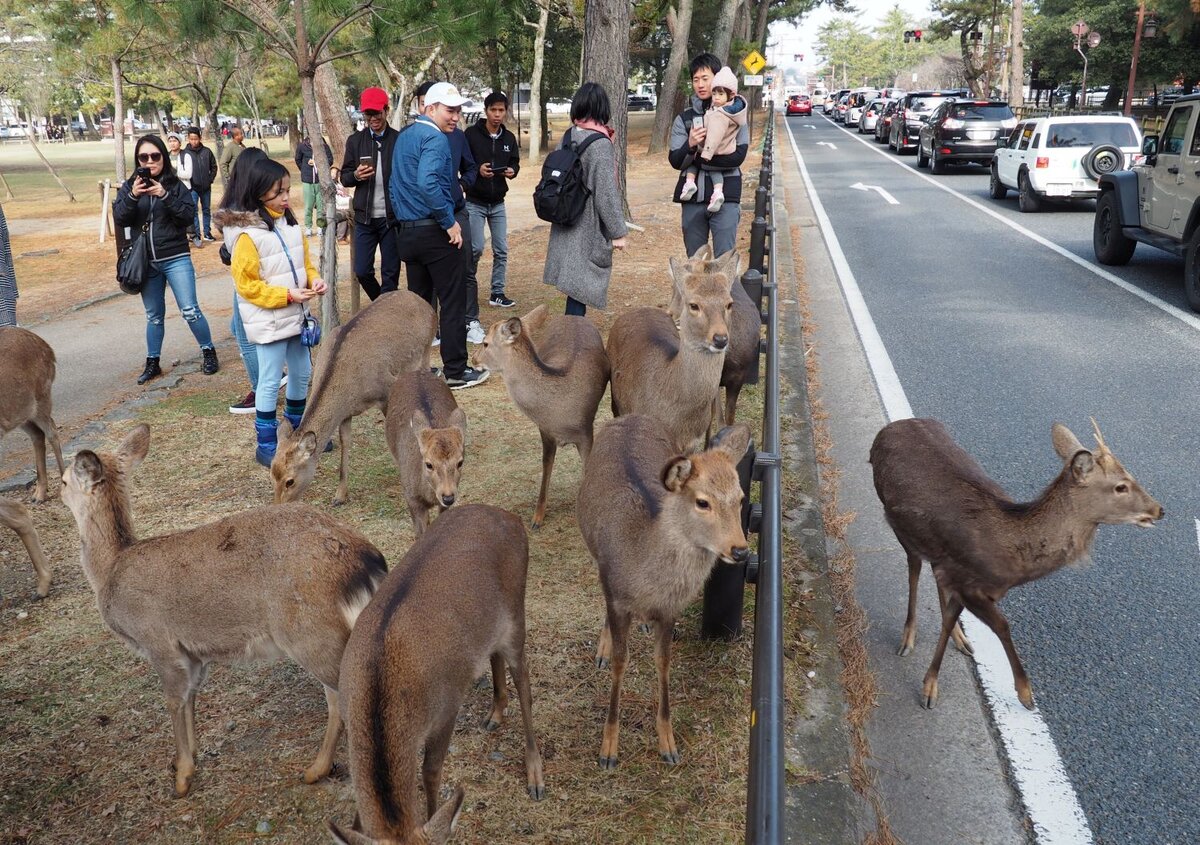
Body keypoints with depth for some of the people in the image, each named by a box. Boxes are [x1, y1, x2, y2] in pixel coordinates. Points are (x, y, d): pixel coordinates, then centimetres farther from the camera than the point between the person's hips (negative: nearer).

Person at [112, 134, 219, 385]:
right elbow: (119, 218, -6)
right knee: (154, 315, 13)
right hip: (145, 261, 3)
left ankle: (209, 352, 15)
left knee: (190, 311, -4)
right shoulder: (129, 186, 3)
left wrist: (165, 195, -22)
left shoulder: (174, 184, -2)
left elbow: (189, 215, -11)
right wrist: (132, 196, -22)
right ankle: (152, 363, 24)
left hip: (176, 259, -2)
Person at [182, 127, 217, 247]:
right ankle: (195, 235, -7)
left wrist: (210, 179, 2)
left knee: (207, 210, 14)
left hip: (206, 187, 3)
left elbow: (214, 167, 9)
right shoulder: (185, 153, -7)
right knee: (194, 211, -8)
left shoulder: (207, 151, -1)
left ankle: (207, 232, 25)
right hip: (192, 188, -3)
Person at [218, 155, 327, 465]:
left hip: (295, 315, 8)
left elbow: (304, 261, 16)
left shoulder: (290, 224, 6)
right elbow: (247, 284, -17)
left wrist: (314, 279, -5)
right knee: (270, 381, 0)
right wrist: (286, 295, -22)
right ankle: (266, 444, 11)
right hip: (268, 321, -8)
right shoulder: (247, 234, -17)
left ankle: (298, 431, 33)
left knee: (302, 373, 16)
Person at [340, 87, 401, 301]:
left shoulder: (399, 140, -1)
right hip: (364, 218, 2)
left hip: (392, 217, -2)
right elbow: (344, 177, 11)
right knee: (362, 271, 4)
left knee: (390, 273, 3)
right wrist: (356, 175, -12)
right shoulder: (355, 141, 7)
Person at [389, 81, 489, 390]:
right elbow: (427, 183, -28)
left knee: (418, 300, 15)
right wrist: (450, 222, -21)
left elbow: (395, 184, 21)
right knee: (453, 301, -2)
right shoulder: (435, 138, -14)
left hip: (407, 232, 9)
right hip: (434, 231, -9)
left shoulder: (404, 136, 15)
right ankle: (455, 372, 1)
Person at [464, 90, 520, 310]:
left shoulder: (509, 138, 5)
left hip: (498, 203, 5)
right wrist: (477, 170, -23)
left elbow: (515, 162, 14)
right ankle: (468, 282, 13)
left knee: (501, 250, 6)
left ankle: (497, 293, 18)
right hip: (475, 202, -5)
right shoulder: (471, 134, -9)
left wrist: (512, 171, -9)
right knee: (476, 248, -10)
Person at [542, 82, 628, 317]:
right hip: (590, 228, -7)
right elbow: (607, 192, -17)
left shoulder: (568, 136, 3)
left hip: (567, 224, 7)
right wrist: (618, 232, -10)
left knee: (576, 282, 14)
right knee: (582, 285, -2)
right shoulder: (600, 144, -17)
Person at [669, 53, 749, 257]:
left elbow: (738, 156, -9)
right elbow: (675, 161, -2)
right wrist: (690, 146, -23)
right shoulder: (684, 118, 7)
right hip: (692, 197, 3)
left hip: (725, 196, -3)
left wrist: (700, 157, -13)